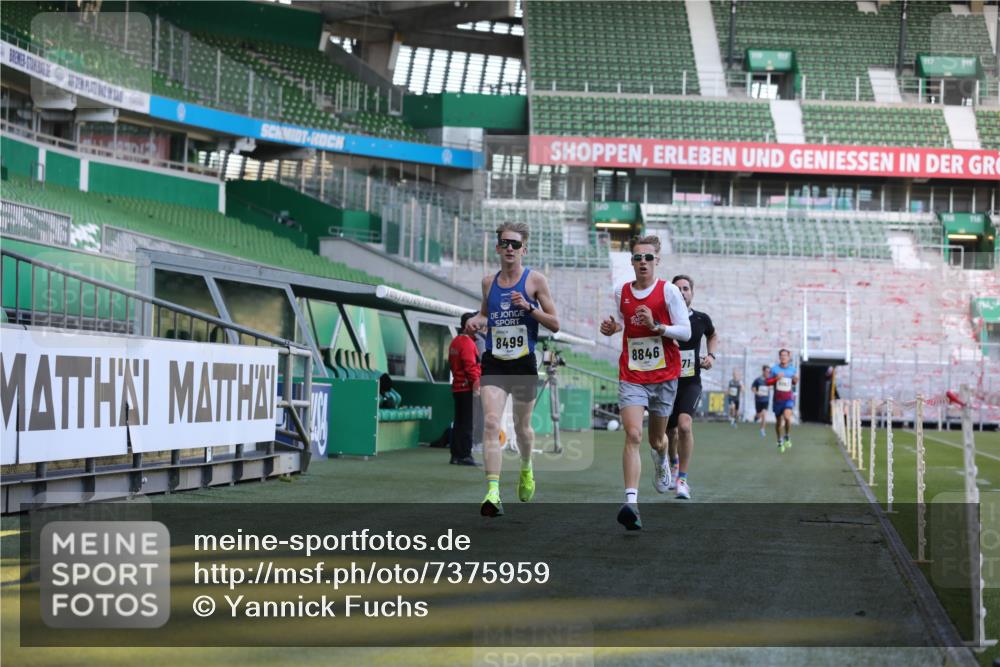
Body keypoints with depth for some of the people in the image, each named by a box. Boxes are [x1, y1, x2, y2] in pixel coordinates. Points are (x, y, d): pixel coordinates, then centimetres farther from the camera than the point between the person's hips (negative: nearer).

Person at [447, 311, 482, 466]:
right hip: (467, 388, -9)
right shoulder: (467, 343, -14)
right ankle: (465, 455, -7)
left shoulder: (455, 342, 16)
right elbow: (471, 367, -20)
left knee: (458, 422, 12)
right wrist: (476, 386, -18)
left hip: (457, 388, 9)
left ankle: (456, 455, 14)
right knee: (467, 424, -7)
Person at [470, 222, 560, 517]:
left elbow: (555, 324, -1)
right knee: (491, 423, -17)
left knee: (522, 426, 13)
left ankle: (526, 469, 46)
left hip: (524, 362, -1)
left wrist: (528, 307, -16)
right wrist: (476, 321, 3)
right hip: (494, 362, 1)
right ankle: (493, 492, -23)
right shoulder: (488, 282, 9)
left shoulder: (535, 279, -1)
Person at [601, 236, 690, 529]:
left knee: (656, 439, 14)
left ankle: (662, 460, 53)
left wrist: (656, 326, -21)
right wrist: (611, 328, 0)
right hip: (631, 376, 1)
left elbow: (686, 331, -6)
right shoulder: (621, 292, 5)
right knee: (633, 435, -18)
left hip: (664, 376, -1)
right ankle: (631, 501, -25)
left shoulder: (669, 291, -5)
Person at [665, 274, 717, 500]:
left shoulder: (701, 319, -2)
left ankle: (682, 479, -15)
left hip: (691, 382, -1)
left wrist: (711, 355, 4)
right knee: (670, 431, 12)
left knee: (684, 425, -23)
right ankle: (674, 463, 47)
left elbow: (713, 336, 21)